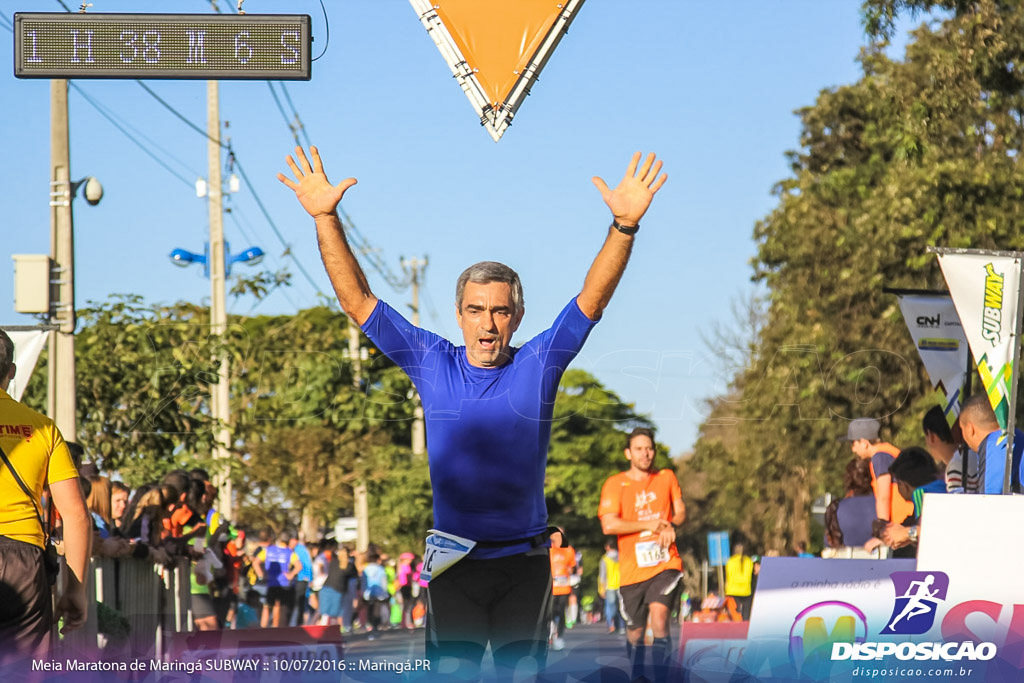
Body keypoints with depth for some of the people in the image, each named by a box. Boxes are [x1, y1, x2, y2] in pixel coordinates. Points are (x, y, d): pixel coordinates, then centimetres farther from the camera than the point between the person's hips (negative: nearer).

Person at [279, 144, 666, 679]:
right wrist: (326, 219, -6)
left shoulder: (539, 365, 2)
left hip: (524, 560, 0)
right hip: (453, 559, 0)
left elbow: (593, 297, -5)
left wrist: (624, 225, -19)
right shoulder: (431, 364, 4)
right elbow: (356, 299, 3)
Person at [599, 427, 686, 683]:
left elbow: (680, 511, 18)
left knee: (658, 615, -23)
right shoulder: (615, 484, -3)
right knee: (635, 631, 8)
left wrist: (670, 526, -5)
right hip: (632, 569, 0)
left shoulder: (667, 477, 8)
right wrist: (649, 524, -12)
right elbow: (609, 525, -13)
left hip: (665, 563, 0)